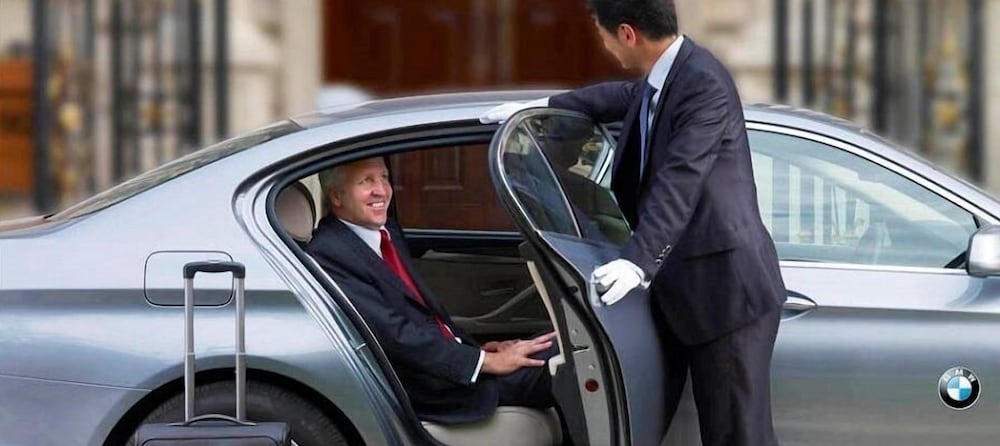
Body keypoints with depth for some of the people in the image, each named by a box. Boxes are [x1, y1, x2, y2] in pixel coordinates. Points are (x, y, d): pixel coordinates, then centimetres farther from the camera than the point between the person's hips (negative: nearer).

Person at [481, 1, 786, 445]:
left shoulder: (703, 83, -20)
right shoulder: (660, 77, 9)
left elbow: (678, 184, -30)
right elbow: (627, 96, 34)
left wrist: (637, 262, -39)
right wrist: (543, 107, 36)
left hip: (725, 286, -10)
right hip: (676, 285, 10)